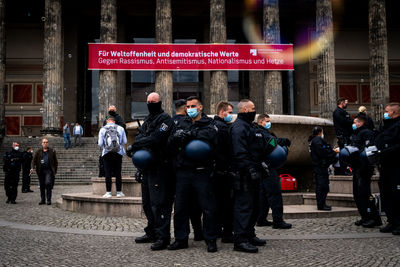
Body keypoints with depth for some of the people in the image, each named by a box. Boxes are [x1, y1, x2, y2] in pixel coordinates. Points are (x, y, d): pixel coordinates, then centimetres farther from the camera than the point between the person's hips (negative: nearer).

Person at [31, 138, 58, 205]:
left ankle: (49, 199, -9)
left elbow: (55, 162, 8)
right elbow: (34, 160, 5)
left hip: (49, 170, -3)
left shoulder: (52, 151, 7)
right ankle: (42, 200, 19)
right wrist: (32, 168, -13)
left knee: (48, 183, -16)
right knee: (42, 186, 8)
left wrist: (55, 171, 2)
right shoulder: (38, 152, 11)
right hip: (40, 171, 3)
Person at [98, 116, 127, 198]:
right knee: (118, 173, 5)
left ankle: (108, 192, 1)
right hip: (118, 153, 1)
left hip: (107, 153, -1)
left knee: (108, 173, 2)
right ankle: (119, 192, 7)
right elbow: (124, 141, 7)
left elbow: (100, 143, 0)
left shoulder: (102, 129, 2)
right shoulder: (120, 128, 4)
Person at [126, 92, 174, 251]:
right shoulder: (147, 120, 20)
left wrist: (134, 146, -13)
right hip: (147, 167, 9)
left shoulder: (165, 119, -7)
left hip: (160, 167, -9)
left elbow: (155, 139, -19)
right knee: (147, 202, 15)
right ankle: (151, 233, 27)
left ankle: (163, 236, -6)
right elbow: (140, 138, 16)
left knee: (158, 203, -10)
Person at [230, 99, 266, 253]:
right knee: (244, 206, -10)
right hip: (244, 175, -11)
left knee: (253, 205, 16)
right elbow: (239, 152, -23)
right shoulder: (239, 127, -13)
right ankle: (240, 240, -7)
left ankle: (249, 235, 26)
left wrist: (261, 166, 23)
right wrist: (250, 169, -27)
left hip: (253, 173, 11)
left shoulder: (249, 126, 22)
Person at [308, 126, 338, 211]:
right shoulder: (318, 140, -12)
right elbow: (322, 152, -21)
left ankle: (321, 204, 19)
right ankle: (321, 205, -9)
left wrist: (332, 151, 16)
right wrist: (334, 152, -9)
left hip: (317, 166, 11)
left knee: (319, 186, 13)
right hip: (321, 166, -11)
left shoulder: (313, 140, 21)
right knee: (323, 186, -10)